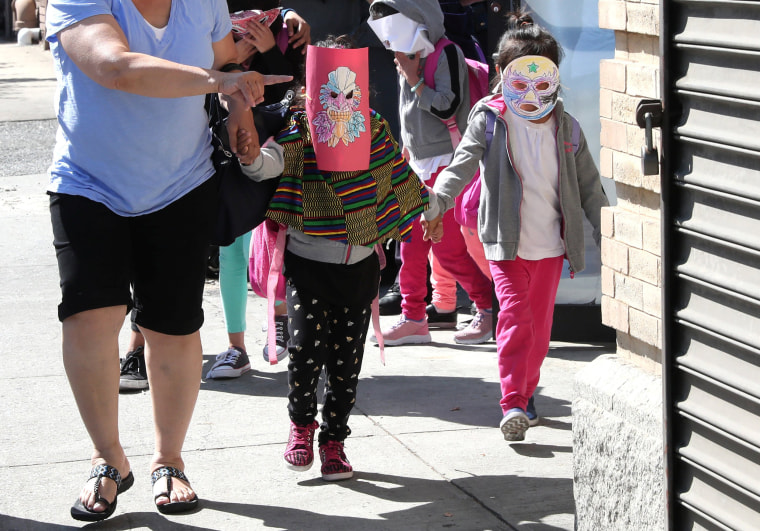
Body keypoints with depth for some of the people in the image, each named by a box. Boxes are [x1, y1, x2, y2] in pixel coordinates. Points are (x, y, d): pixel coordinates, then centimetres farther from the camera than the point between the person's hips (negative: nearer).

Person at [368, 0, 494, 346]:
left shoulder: (446, 53, -11)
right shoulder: (409, 57, 13)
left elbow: (447, 107, -19)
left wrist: (413, 79, -15)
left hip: (445, 164, -8)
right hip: (417, 164, 8)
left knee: (448, 247, -9)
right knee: (411, 245, 7)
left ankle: (488, 309, 4)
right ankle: (413, 318, 15)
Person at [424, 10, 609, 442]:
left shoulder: (566, 128, 5)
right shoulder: (490, 121, -4)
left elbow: (589, 186, 11)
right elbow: (462, 164, -17)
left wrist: (609, 236, 9)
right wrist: (438, 201, -36)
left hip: (551, 244, 4)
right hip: (507, 243, -3)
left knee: (539, 324, 10)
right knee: (514, 316, -16)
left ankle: (526, 393, 29)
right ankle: (513, 404, -17)